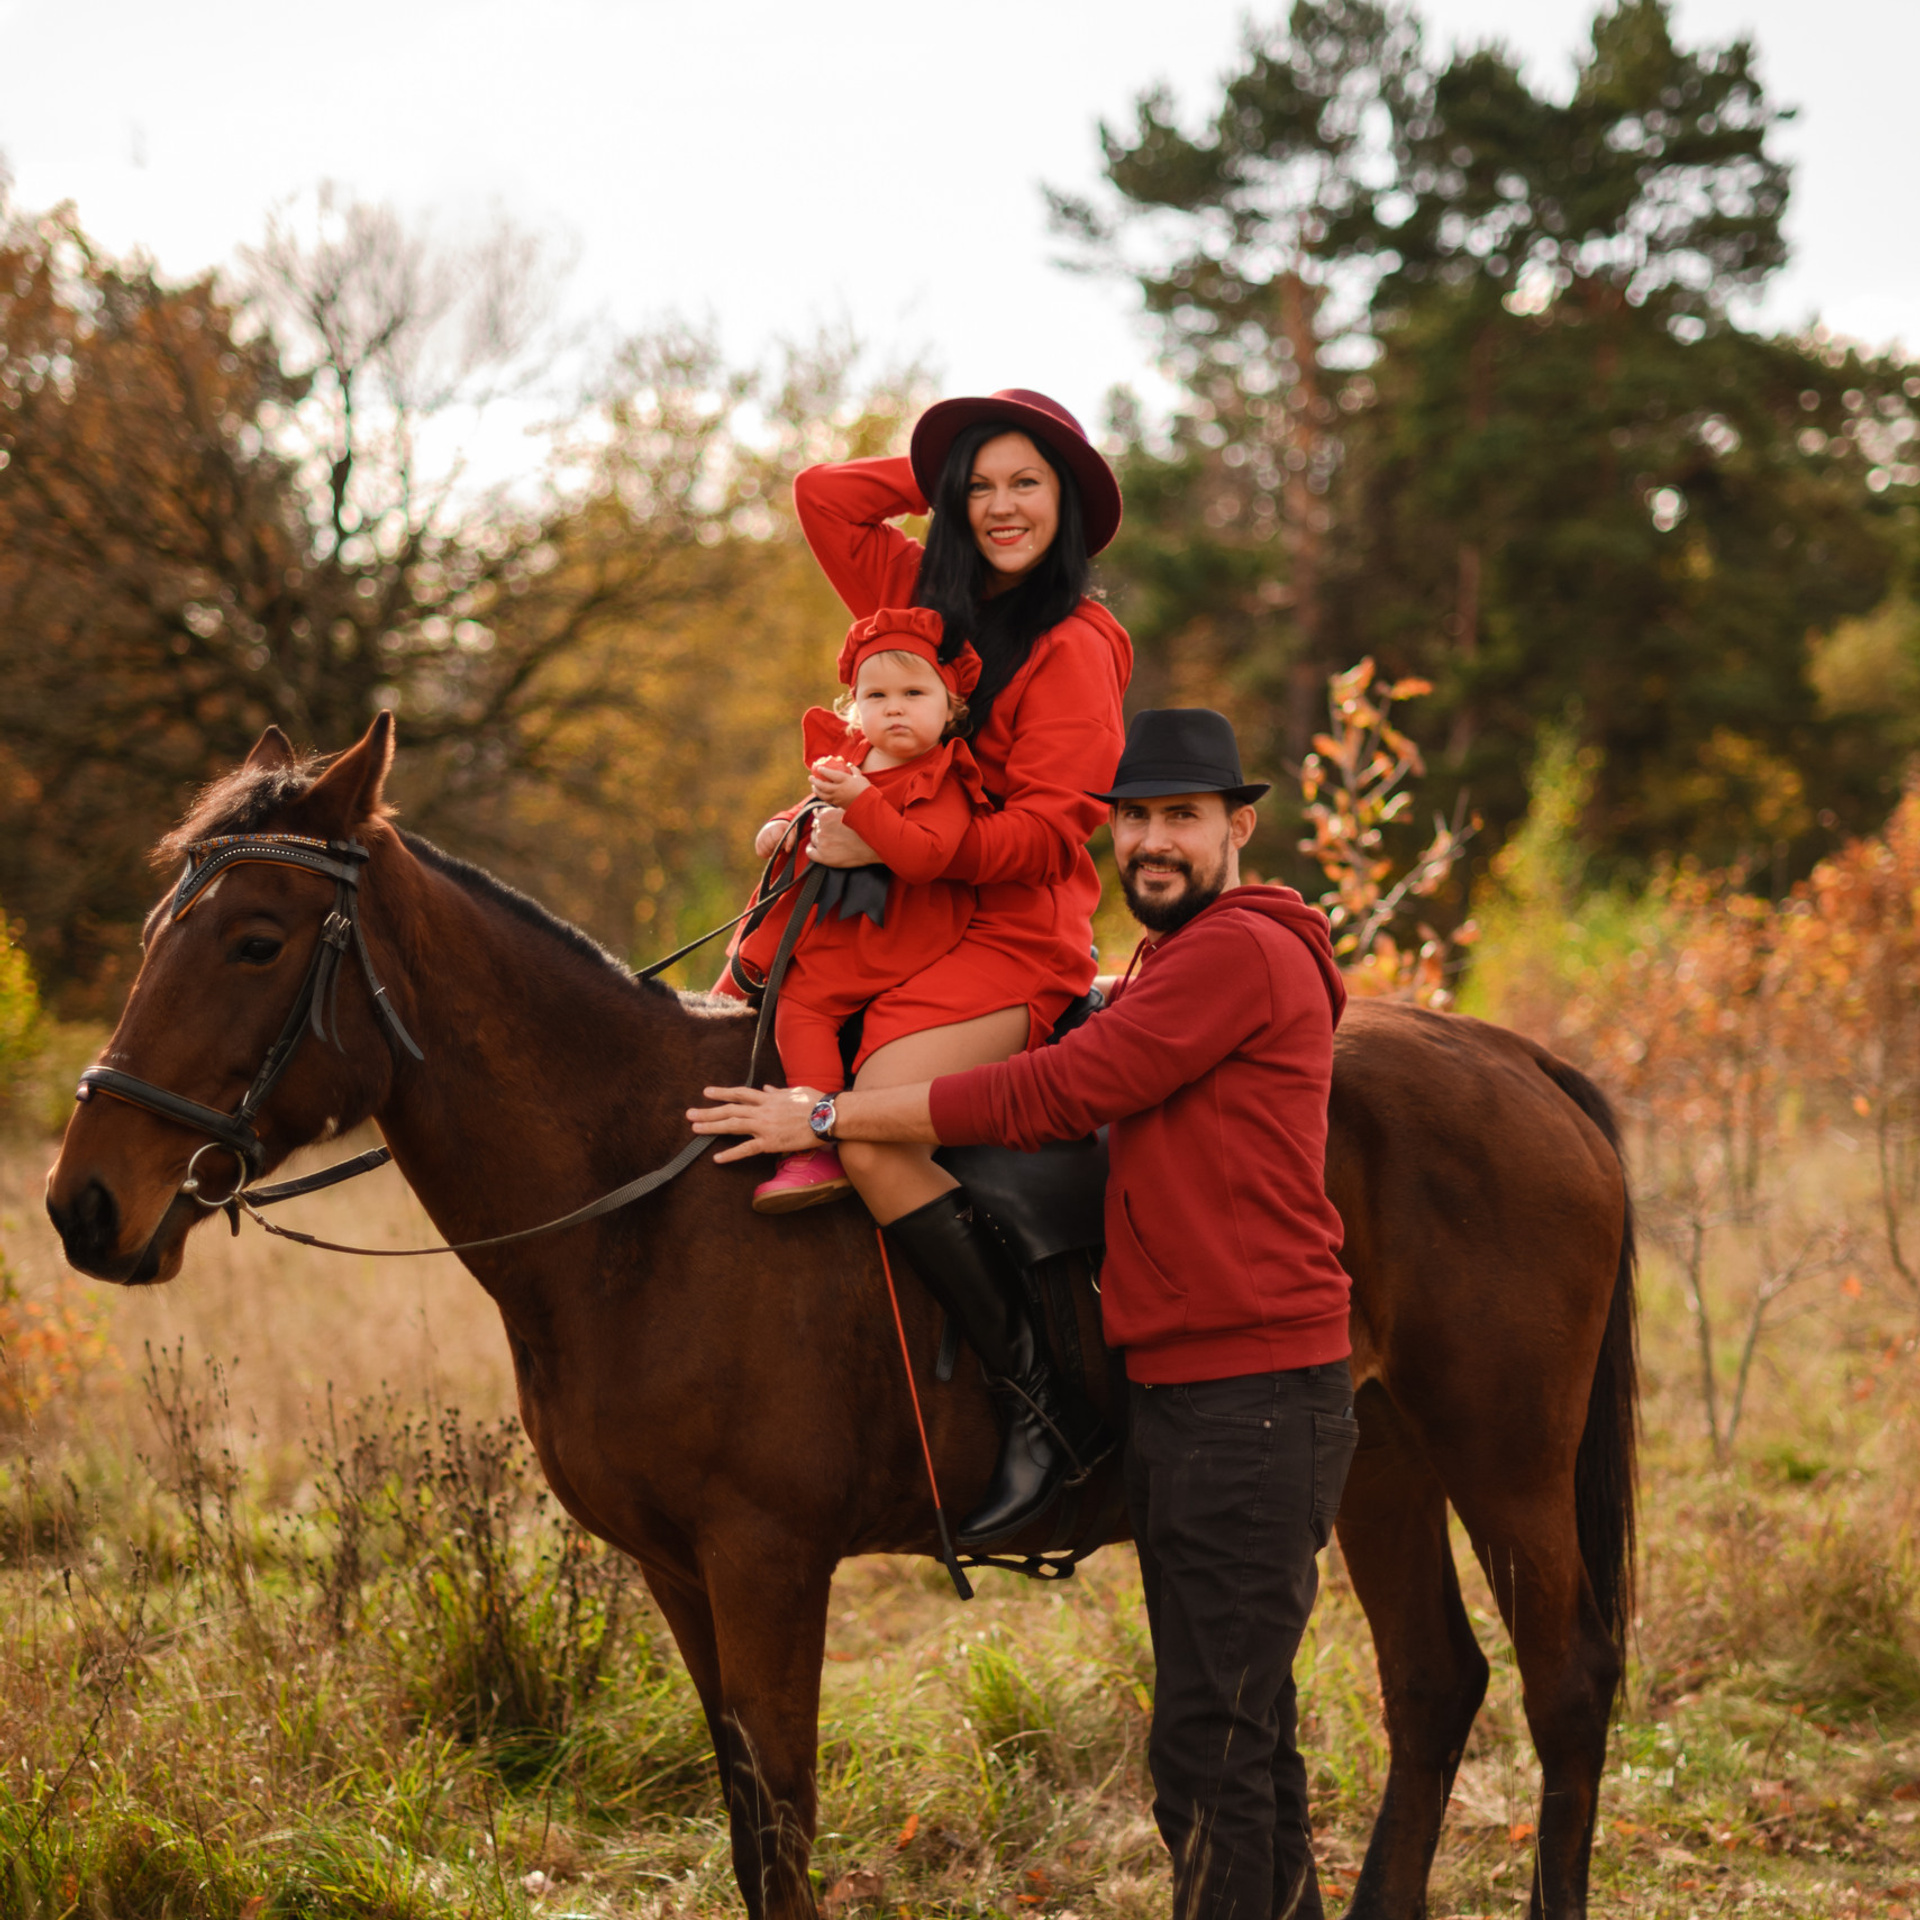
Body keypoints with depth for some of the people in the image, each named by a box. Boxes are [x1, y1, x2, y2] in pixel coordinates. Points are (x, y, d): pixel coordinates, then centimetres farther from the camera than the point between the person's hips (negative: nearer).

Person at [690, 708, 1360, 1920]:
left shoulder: (1241, 954, -12)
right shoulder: (1176, 964, 23)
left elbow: (1052, 1096, -16)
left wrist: (830, 1119, -10)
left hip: (1251, 1398, -11)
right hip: (1189, 1395, 11)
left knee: (1210, 1752, -8)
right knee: (1240, 1735, 16)